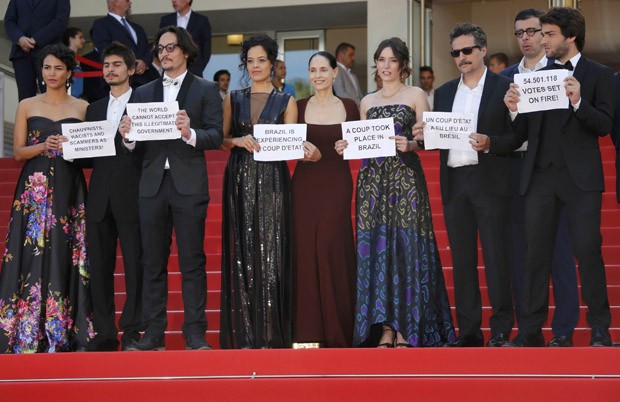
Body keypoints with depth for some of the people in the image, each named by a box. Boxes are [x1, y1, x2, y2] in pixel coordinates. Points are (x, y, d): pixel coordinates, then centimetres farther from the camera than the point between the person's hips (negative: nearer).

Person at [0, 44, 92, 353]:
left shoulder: (82, 108, 10)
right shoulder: (27, 106, 9)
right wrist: (44, 146, -12)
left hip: (69, 190, 0)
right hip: (35, 187, 0)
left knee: (65, 254, -3)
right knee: (33, 254, -6)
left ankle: (65, 332, 0)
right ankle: (28, 333, -5)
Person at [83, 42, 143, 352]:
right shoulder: (95, 109, 20)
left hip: (131, 196, -5)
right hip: (100, 198, 5)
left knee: (135, 265, -3)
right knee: (99, 266, 4)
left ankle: (132, 332, 1)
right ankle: (104, 333, 9)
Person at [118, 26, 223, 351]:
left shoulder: (205, 90, 6)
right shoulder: (143, 93, 16)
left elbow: (216, 137, -3)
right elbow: (137, 144, 11)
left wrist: (190, 134, -21)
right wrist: (128, 136, -11)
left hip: (188, 186, -4)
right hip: (152, 186, 4)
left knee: (192, 262, -3)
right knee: (152, 263, 4)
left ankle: (195, 335, -1)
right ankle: (153, 335, 8)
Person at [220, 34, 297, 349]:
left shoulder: (286, 102, 8)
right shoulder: (233, 99, 12)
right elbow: (221, 140, 9)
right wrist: (239, 141, -10)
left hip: (272, 181, -2)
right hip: (239, 181, 2)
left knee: (270, 250, -5)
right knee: (241, 251, -1)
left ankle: (270, 332, -2)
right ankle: (243, 332, 1)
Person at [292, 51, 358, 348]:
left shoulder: (349, 107, 6)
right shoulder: (298, 107, 6)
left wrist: (322, 155, -11)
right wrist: (306, 153, -17)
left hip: (336, 185, -1)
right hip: (305, 185, 1)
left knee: (332, 250, -5)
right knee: (305, 250, -3)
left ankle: (337, 330, 5)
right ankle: (310, 330, 3)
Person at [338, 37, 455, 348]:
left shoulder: (415, 95, 5)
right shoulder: (368, 101, 17)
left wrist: (410, 144, -20)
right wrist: (347, 147, -1)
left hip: (405, 179, -4)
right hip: (372, 179, 4)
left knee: (405, 247, -7)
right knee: (375, 249, -2)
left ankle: (406, 330, -4)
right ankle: (384, 329, 0)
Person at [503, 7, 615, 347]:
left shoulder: (598, 75, 2)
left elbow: (605, 125, -7)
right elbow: (525, 133, 11)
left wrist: (578, 102, -22)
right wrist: (515, 111, -9)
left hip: (580, 177, -4)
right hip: (540, 176, 4)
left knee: (587, 249, -6)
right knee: (536, 253, 4)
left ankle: (600, 328, 3)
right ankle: (531, 329, 8)